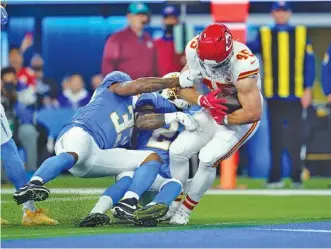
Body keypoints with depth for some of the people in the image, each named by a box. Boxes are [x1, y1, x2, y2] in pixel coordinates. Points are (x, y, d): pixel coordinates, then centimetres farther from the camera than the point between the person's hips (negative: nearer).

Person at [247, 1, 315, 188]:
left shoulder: (301, 34, 6)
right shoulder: (265, 35, 7)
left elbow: (309, 62, 3)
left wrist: (308, 89, -4)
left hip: (295, 95, -1)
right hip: (273, 96, 1)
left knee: (295, 137, 1)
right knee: (276, 138, 4)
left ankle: (297, 178, 8)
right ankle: (275, 178, 8)